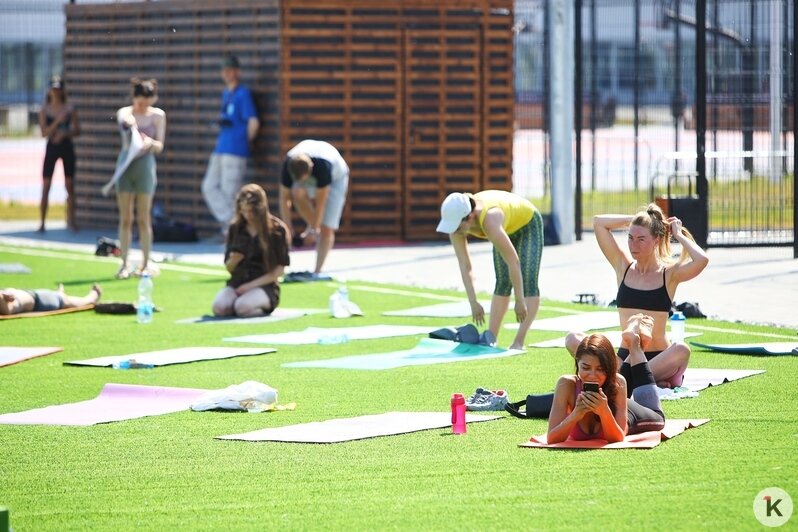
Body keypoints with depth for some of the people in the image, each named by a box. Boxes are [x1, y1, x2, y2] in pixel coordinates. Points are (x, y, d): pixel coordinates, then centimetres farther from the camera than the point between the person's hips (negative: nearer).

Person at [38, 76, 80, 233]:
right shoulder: (44, 110, 0)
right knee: (45, 187, -3)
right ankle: (42, 222, 0)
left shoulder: (70, 109, 2)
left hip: (66, 147, 1)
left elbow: (77, 130, 1)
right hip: (51, 148, -1)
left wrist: (64, 133, -16)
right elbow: (44, 132, -8)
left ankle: (71, 220, 10)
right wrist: (57, 121, -20)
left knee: (70, 185, 3)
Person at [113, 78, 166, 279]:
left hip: (145, 165, -1)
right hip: (126, 163, 1)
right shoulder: (125, 113, 1)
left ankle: (146, 263, 8)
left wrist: (150, 143, -22)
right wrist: (129, 122, -47)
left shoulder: (157, 115, 2)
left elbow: (160, 146, 1)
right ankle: (124, 264, 2)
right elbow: (123, 120, -24)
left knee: (143, 218, 1)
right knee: (125, 218, 0)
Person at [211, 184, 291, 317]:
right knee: (219, 307, -29)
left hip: (264, 285, -3)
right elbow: (229, 268, 12)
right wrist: (233, 260, -13)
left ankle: (265, 308, -3)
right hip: (237, 283, 3)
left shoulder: (276, 229, -3)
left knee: (243, 307, -35)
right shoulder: (235, 228, 8)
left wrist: (251, 285, -12)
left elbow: (278, 270, -4)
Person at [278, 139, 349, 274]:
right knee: (298, 193, -34)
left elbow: (321, 202, -35)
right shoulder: (289, 165, -34)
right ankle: (312, 225, -10)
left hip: (336, 176, -3)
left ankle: (317, 271, -3)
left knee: (327, 229, -13)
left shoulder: (323, 165, -44)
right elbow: (284, 198, -25)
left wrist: (314, 230, -29)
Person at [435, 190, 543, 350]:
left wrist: (520, 301, -33)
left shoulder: (490, 223, -45)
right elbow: (464, 266, -21)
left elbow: (513, 262, -39)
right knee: (503, 281, 4)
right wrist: (473, 303, -22)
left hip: (528, 223, -6)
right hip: (508, 228, 6)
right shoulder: (456, 220, -27)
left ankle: (519, 342, -20)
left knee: (528, 281, -16)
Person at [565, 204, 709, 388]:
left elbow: (702, 260, -21)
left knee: (681, 350, -37)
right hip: (624, 357, 3)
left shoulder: (669, 273, -1)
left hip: (658, 359, -3)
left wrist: (679, 235, -6)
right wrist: (634, 220, 6)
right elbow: (598, 222, 6)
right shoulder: (624, 267, 9)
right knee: (574, 340, -21)